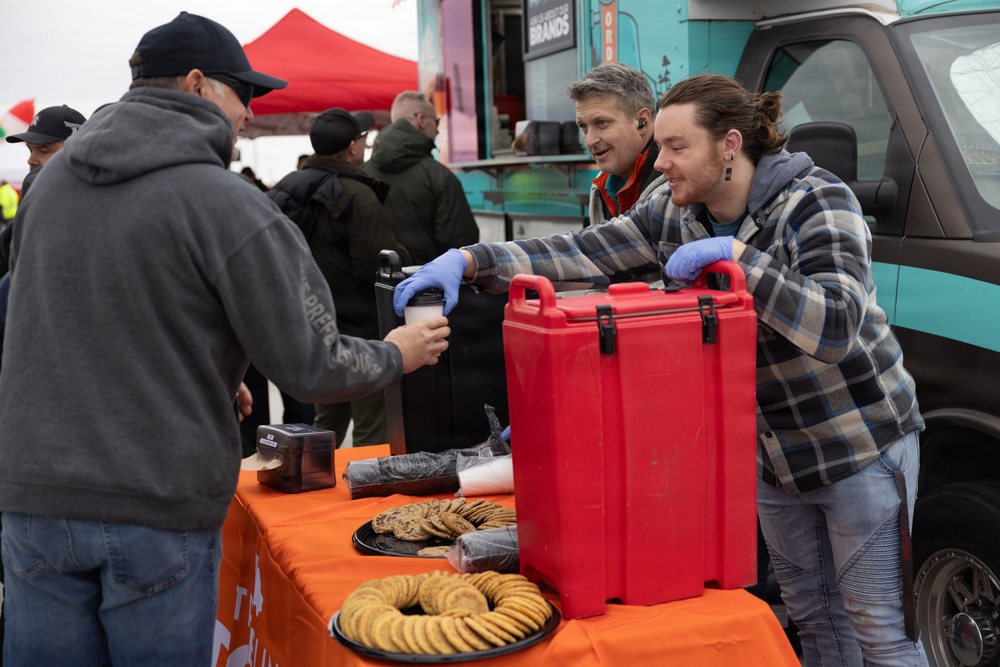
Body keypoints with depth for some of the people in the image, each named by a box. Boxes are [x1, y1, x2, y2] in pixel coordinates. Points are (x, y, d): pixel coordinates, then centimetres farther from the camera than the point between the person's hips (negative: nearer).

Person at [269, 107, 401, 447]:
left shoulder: (288, 188, 7)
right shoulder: (357, 196, -18)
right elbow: (381, 266, -20)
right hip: (361, 327, -8)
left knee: (327, 424, 21)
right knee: (373, 433, -1)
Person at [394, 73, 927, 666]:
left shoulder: (818, 202, -20)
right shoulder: (674, 216, -2)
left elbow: (835, 327, -31)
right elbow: (580, 254, -8)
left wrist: (736, 254, -36)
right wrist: (469, 260, -18)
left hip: (859, 445, -6)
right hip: (772, 452, 6)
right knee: (812, 616, 19)